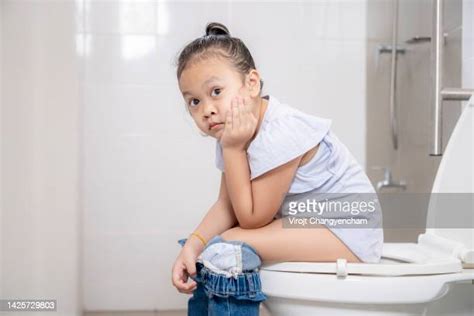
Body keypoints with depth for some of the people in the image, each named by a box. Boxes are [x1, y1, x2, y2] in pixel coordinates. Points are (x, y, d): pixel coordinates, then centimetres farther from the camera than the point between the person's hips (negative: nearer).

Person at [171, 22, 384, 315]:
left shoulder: (278, 134, -25)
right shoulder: (235, 132, 1)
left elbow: (252, 218, -20)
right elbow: (227, 205, -1)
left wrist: (232, 149, -24)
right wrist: (193, 244, -18)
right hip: (303, 222, 9)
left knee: (226, 252, -23)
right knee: (205, 252, 5)